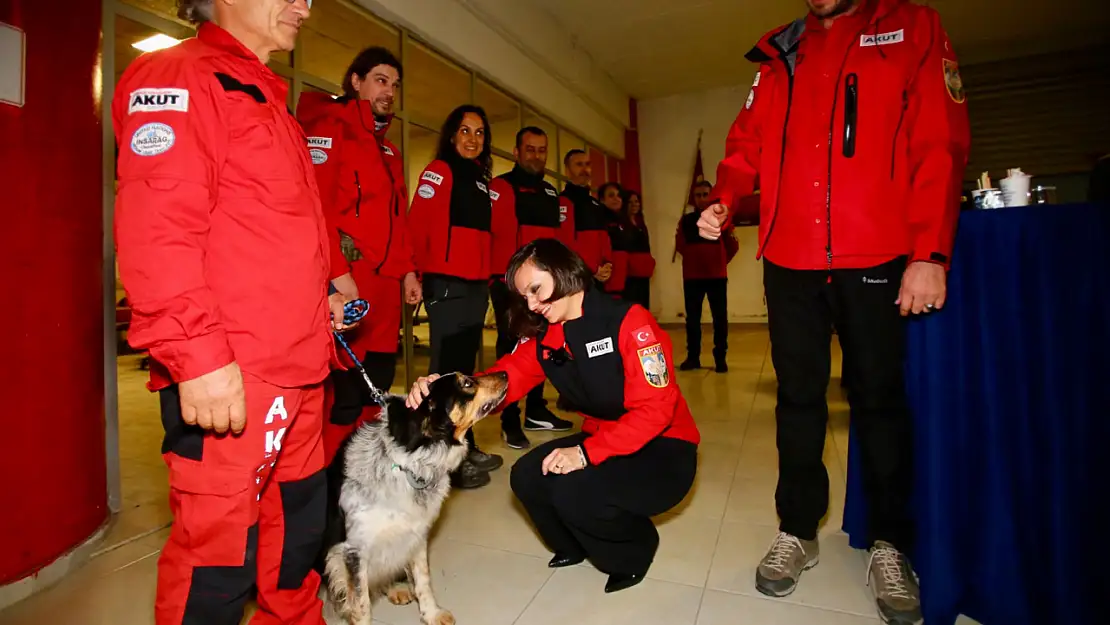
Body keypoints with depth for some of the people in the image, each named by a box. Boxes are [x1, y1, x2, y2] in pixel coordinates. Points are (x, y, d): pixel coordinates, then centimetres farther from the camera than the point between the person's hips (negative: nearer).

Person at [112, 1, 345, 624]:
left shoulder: (267, 99, 23)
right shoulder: (177, 77, -5)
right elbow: (157, 228, -17)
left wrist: (319, 295, 17)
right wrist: (198, 354, -23)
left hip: (297, 369, 9)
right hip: (226, 376, -9)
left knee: (299, 521, 19)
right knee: (219, 548, 2)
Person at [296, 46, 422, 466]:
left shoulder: (388, 150, 24)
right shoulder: (329, 128, -1)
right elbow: (316, 205, -14)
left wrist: (407, 270, 15)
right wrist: (337, 272, -21)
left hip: (384, 282, 8)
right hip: (346, 281, -8)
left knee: (376, 387, 12)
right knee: (344, 392, -6)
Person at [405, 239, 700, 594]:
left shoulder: (629, 321, -21)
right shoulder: (544, 337, -1)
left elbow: (654, 409, -25)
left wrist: (586, 453, -31)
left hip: (664, 449, -6)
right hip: (603, 442, 7)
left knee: (572, 491, -27)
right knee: (528, 476, -10)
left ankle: (636, 548, 6)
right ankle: (582, 544, 19)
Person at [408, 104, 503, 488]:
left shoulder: (482, 180, 20)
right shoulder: (439, 170, -2)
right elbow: (418, 223, -12)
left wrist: (490, 274, 12)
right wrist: (424, 272, -14)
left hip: (476, 284, 8)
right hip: (447, 283, -8)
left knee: (465, 365, 13)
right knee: (447, 367, -3)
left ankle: (465, 448, 25)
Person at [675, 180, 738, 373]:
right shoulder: (685, 220, 3)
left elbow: (733, 245, 5)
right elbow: (680, 245, 12)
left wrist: (721, 261, 8)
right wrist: (694, 258, 10)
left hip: (717, 276, -1)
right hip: (691, 276, 1)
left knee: (720, 318, 1)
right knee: (692, 318, 5)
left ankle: (720, 358, 10)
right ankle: (692, 357, 15)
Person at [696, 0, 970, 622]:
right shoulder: (779, 54, 15)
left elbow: (940, 144, -3)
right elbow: (748, 144, 11)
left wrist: (930, 252, -12)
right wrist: (723, 200, -10)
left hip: (877, 260, -2)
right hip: (790, 261, 3)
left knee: (879, 396, 6)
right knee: (799, 395, 8)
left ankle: (889, 545, 23)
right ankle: (798, 531, 22)